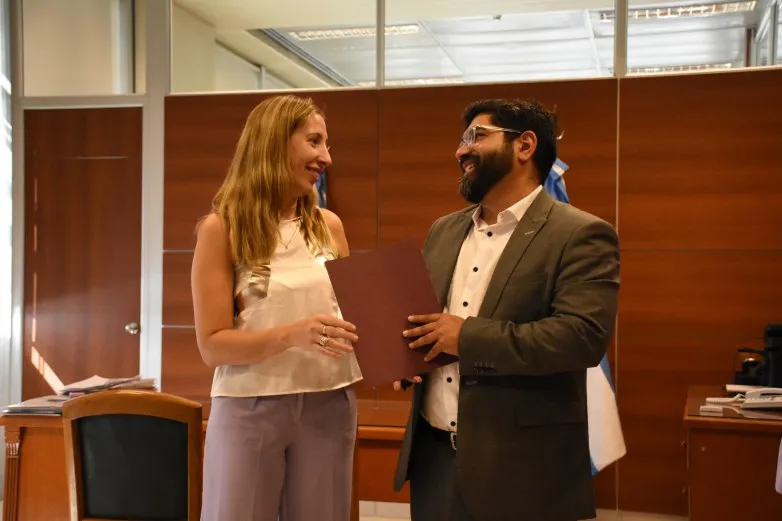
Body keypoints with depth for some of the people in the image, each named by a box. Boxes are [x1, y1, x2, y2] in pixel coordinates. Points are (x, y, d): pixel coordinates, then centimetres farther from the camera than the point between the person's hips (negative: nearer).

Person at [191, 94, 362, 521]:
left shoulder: (328, 225, 8)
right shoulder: (222, 227, -4)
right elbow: (212, 345, -8)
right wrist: (292, 335, -23)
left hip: (329, 404, 4)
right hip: (250, 409, -3)